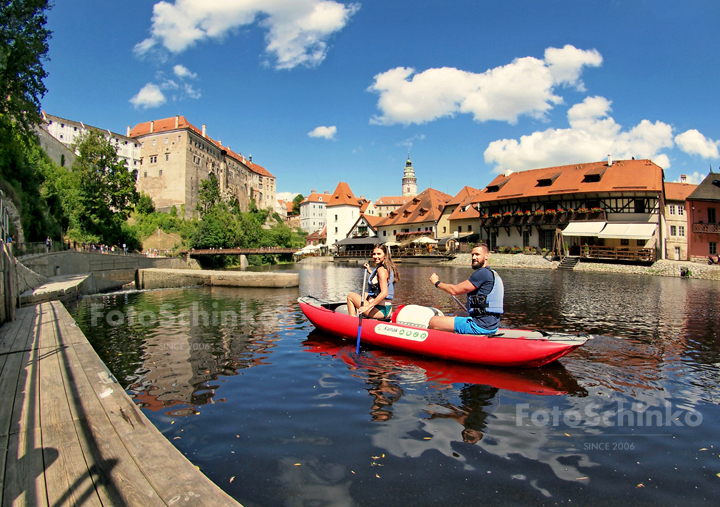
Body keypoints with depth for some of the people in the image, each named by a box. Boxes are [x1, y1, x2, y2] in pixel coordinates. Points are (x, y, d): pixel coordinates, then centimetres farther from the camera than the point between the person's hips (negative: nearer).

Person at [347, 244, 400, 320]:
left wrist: (367, 307, -27)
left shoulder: (381, 269, -18)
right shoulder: (389, 267, 9)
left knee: (350, 296, 6)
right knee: (365, 293, 34)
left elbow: (384, 293, -26)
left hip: (379, 311, -9)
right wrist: (369, 271, 26)